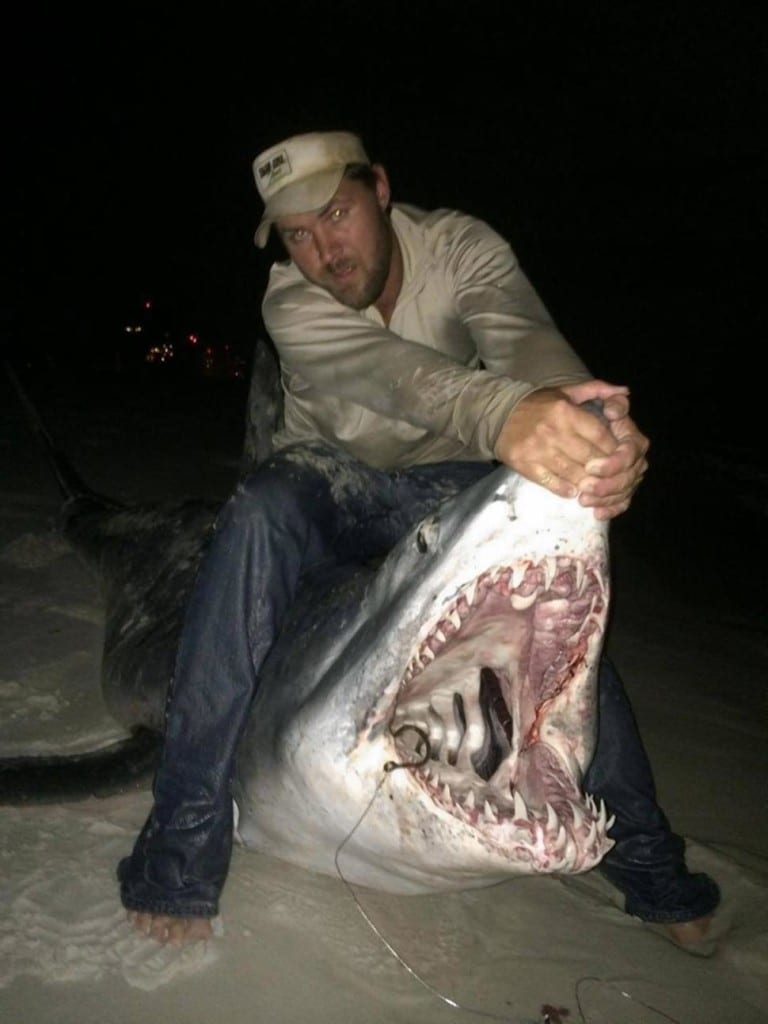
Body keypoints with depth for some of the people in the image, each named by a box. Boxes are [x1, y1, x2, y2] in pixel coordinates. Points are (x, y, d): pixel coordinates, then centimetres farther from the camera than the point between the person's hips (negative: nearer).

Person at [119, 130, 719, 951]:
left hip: (445, 481, 2)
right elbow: (390, 370, -43)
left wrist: (596, 433, -60)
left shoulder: (461, 246, -16)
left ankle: (651, 867, 1)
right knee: (257, 516, -35)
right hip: (328, 475, -1)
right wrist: (503, 416, -65)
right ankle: (184, 847, -28)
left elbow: (523, 337, -37)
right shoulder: (291, 304, -22)